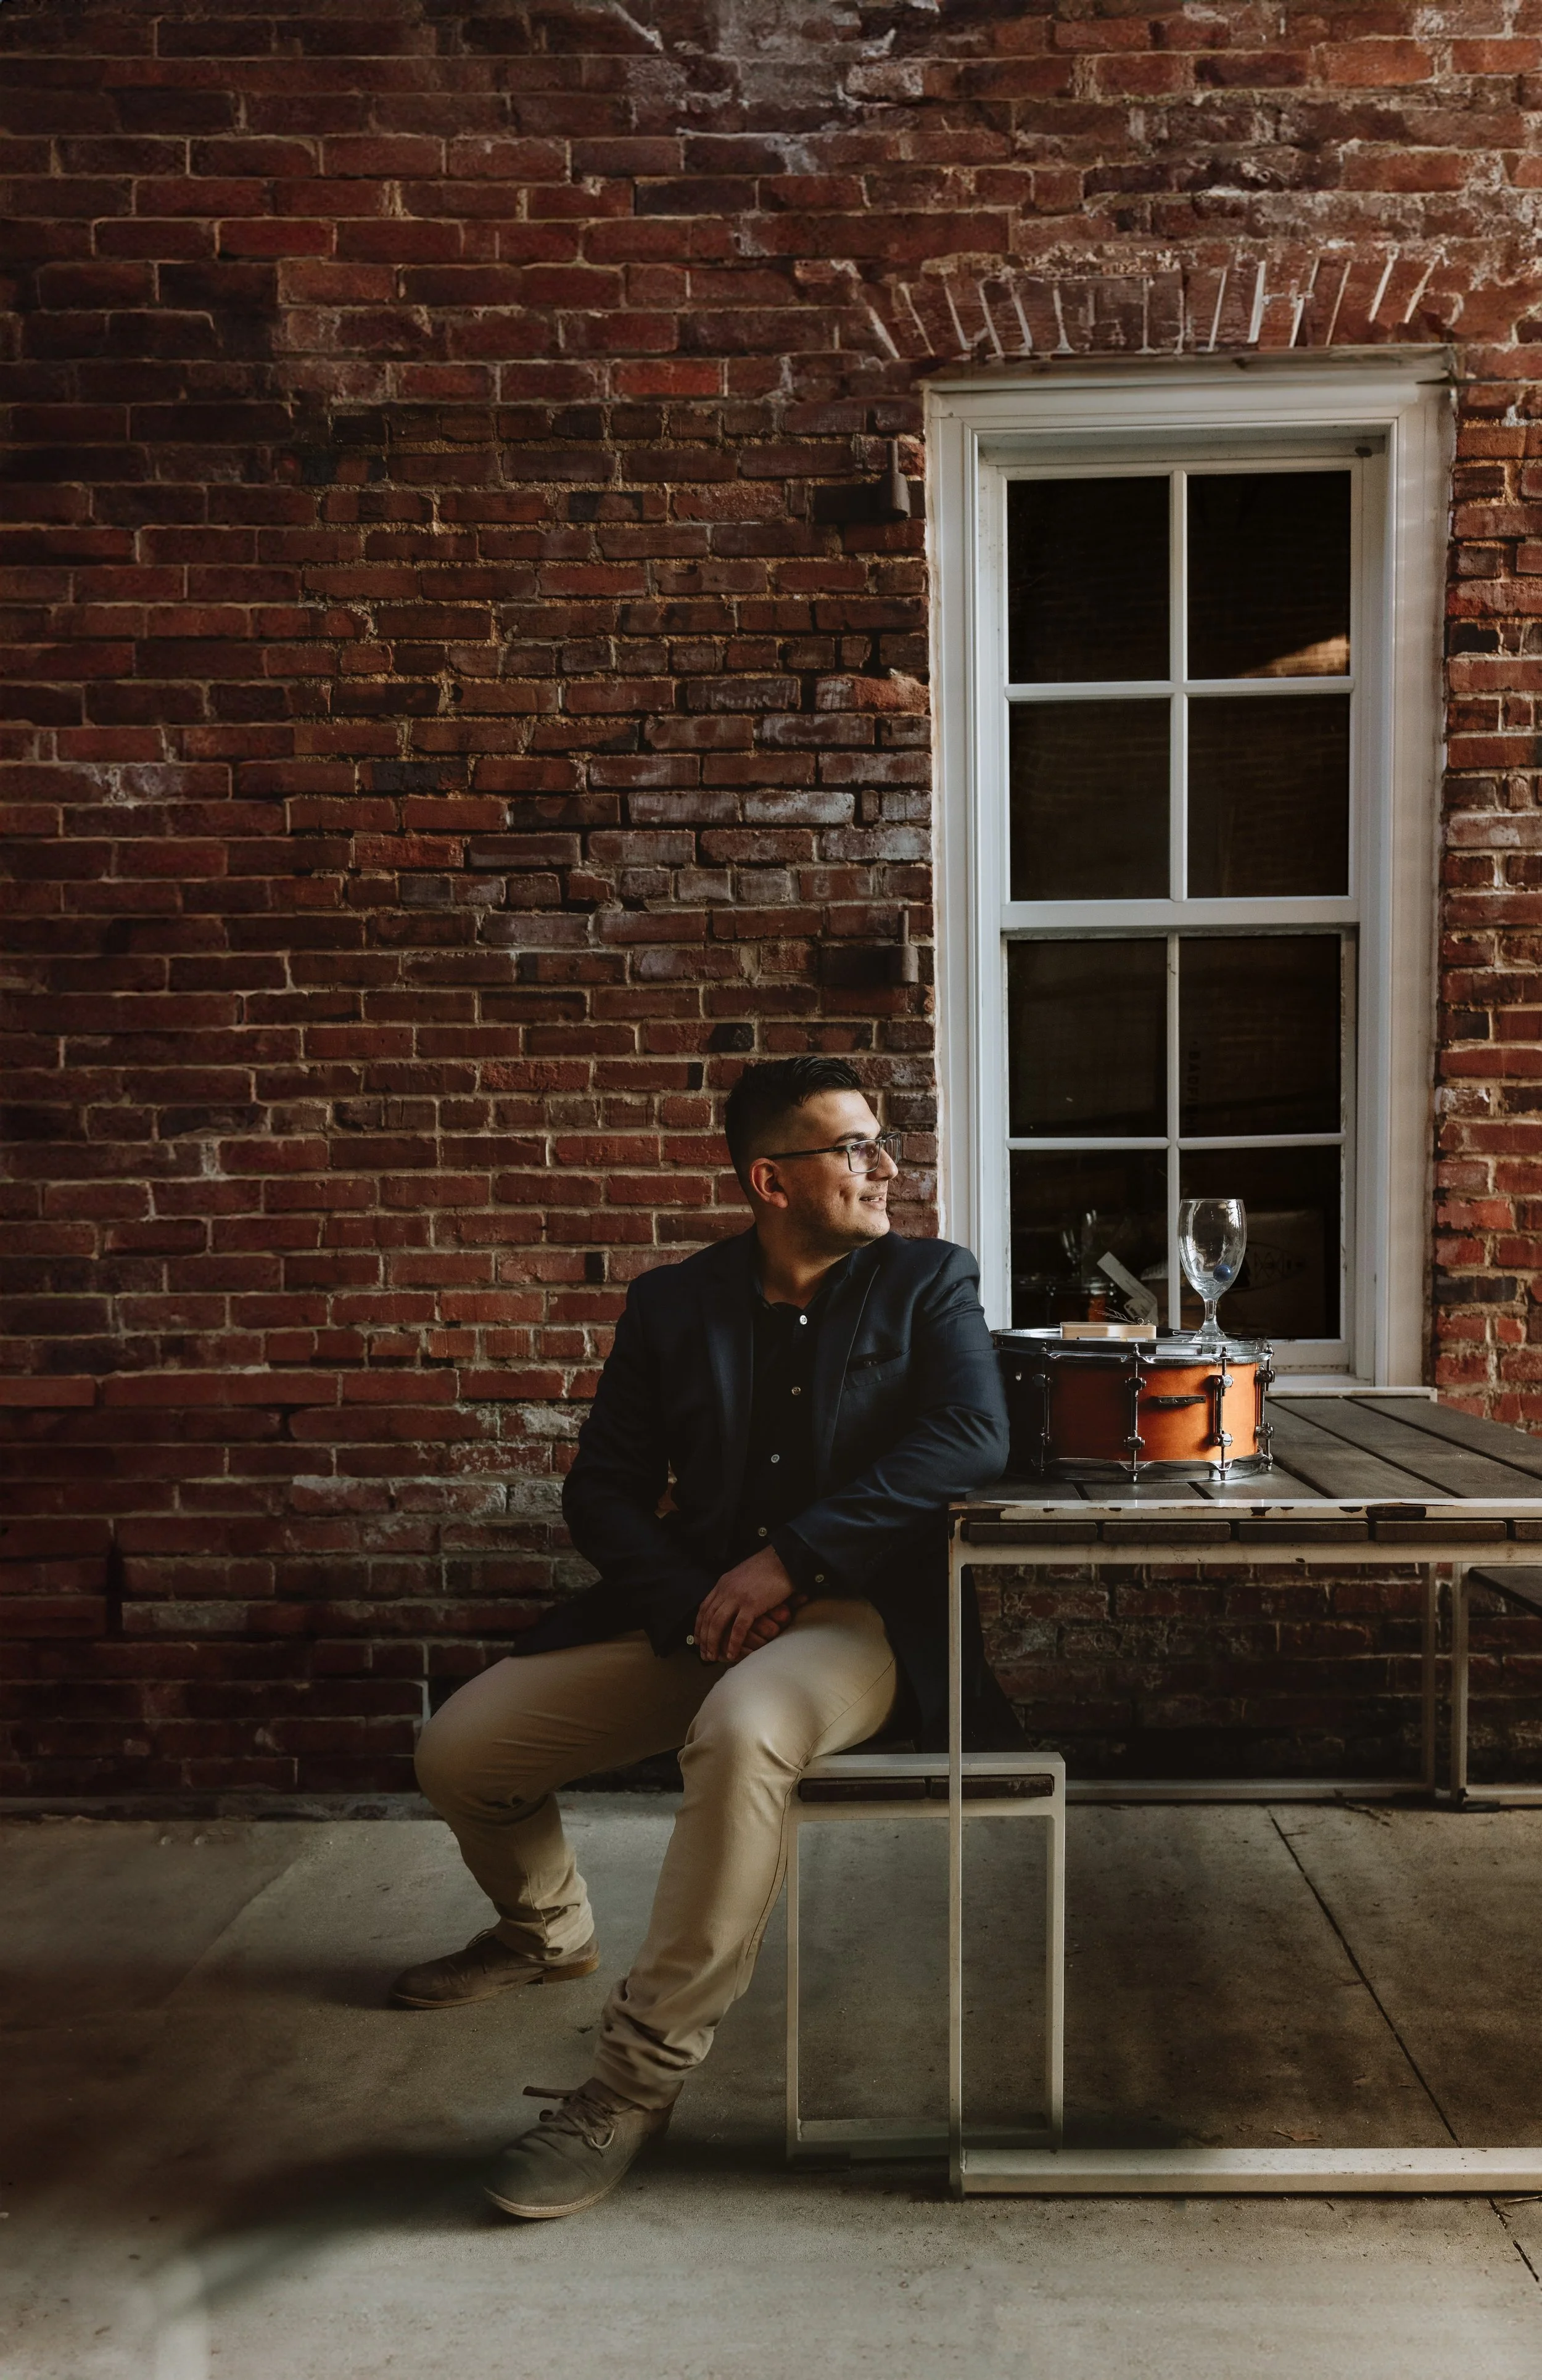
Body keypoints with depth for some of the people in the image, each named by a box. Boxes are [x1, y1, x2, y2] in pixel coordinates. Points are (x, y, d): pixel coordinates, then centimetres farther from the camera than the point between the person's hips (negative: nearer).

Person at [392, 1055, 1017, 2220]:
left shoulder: (928, 1282, 3)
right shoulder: (673, 1305, 9)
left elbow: (974, 1436, -14)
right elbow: (602, 1489, 7)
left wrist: (789, 1556, -20)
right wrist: (694, 1601, -12)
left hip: (855, 1613, -3)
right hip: (692, 1609, 4)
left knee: (741, 1732, -36)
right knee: (460, 1750, -4)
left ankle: (641, 2073, -18)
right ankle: (549, 1931, 30)